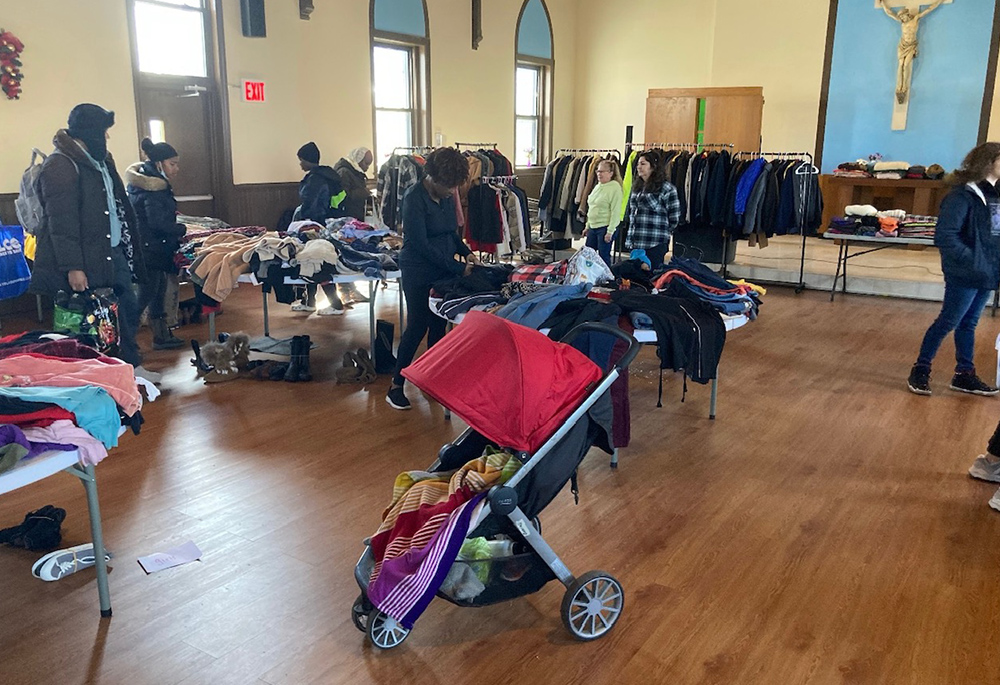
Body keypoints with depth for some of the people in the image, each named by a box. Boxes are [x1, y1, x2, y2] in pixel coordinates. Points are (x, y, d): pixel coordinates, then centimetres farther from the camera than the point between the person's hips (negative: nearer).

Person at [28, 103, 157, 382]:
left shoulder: (100, 160, 15)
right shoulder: (60, 166, -15)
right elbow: (61, 223, -20)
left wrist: (129, 248, 19)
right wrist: (72, 267, -24)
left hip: (113, 253, 9)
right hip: (86, 263, -9)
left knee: (129, 309, 13)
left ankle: (132, 365, 26)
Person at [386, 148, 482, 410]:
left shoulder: (447, 197, 6)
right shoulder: (414, 199, -17)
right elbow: (420, 244, -21)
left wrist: (467, 253, -2)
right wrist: (458, 267, -19)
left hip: (444, 272, 7)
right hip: (419, 274, -7)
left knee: (439, 325, 11)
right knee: (417, 327, -5)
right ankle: (396, 386, 7)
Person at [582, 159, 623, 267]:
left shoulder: (615, 187, -12)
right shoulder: (597, 186, 14)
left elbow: (616, 212, -16)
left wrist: (610, 231, -20)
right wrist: (587, 226, 19)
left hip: (605, 227, -8)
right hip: (593, 227, 9)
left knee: (604, 257, -3)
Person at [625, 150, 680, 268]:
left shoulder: (667, 189, -7)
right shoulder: (636, 187, 15)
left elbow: (674, 219, -6)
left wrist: (661, 233, 5)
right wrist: (630, 239, 17)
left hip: (655, 245, -7)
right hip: (635, 244, 7)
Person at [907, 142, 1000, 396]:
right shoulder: (963, 195, -16)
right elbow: (945, 236, -22)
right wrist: (974, 261, -23)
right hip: (964, 274, -7)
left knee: (969, 323, 15)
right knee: (948, 322, 0)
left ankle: (964, 374, 23)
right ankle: (920, 371, 11)